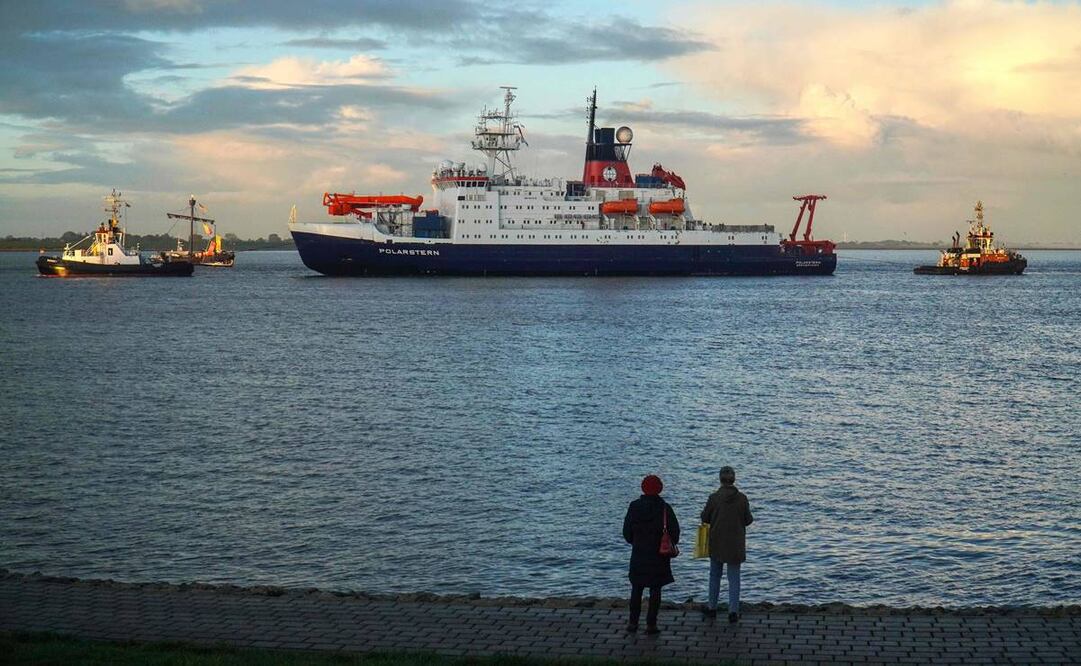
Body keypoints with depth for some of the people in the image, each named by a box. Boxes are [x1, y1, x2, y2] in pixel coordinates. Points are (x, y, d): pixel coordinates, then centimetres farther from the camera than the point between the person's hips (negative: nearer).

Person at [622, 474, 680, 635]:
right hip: (659, 555, -2)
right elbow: (675, 531, -8)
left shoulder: (634, 506, -4)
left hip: (639, 554, 2)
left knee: (636, 589, 12)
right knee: (655, 590, 5)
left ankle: (633, 622, 13)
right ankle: (651, 624, 4)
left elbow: (627, 531, 1)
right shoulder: (664, 508, -10)